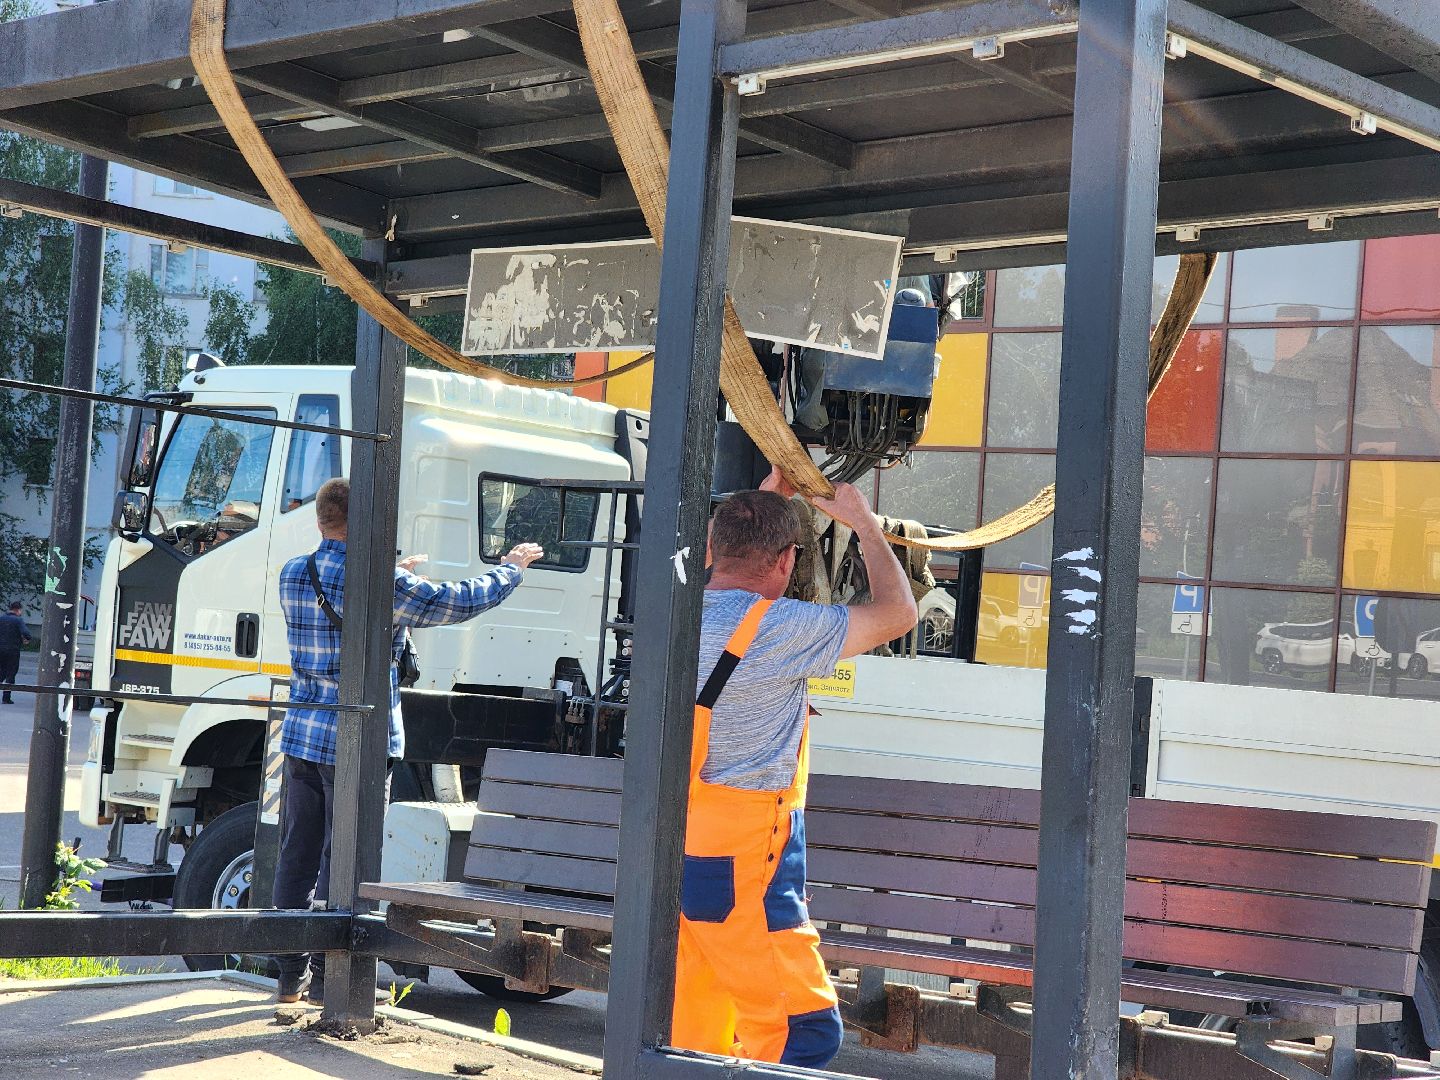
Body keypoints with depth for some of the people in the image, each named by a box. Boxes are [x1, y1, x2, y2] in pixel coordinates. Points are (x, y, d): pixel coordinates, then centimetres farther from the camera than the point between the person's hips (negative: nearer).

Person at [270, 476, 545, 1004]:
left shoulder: (293, 575, 5)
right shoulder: (383, 585, -13)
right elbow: (462, 601, -4)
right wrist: (512, 567, 13)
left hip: (301, 735, 6)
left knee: (297, 856, 11)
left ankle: (291, 973, 18)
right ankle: (327, 976, 4)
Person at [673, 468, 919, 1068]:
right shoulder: (781, 628, -15)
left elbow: (730, 553, 31)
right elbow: (896, 613, -2)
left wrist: (773, 491, 35)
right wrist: (864, 523, 10)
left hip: (673, 854, 8)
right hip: (742, 866, -8)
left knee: (695, 1035, 13)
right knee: (805, 1030, -5)